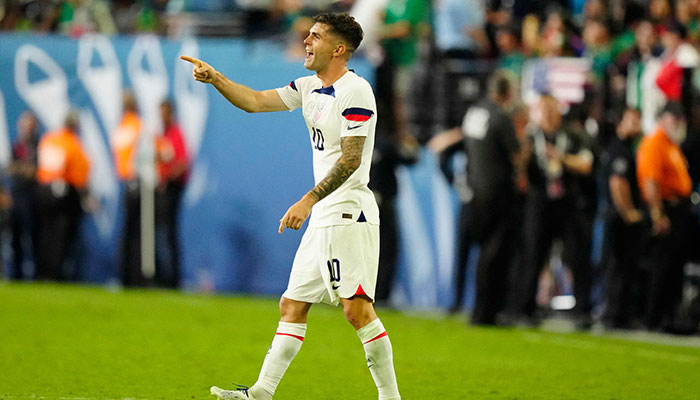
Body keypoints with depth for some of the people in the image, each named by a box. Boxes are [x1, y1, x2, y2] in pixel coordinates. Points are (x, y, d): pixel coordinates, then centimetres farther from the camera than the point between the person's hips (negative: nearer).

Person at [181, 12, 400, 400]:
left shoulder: (355, 91, -14)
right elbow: (256, 101, 17)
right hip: (323, 218, 10)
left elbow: (350, 160, -19)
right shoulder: (310, 87, 13)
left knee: (356, 308, -14)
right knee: (292, 305, 8)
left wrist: (308, 201, -23)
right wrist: (214, 77, 3)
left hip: (349, 214, -10)